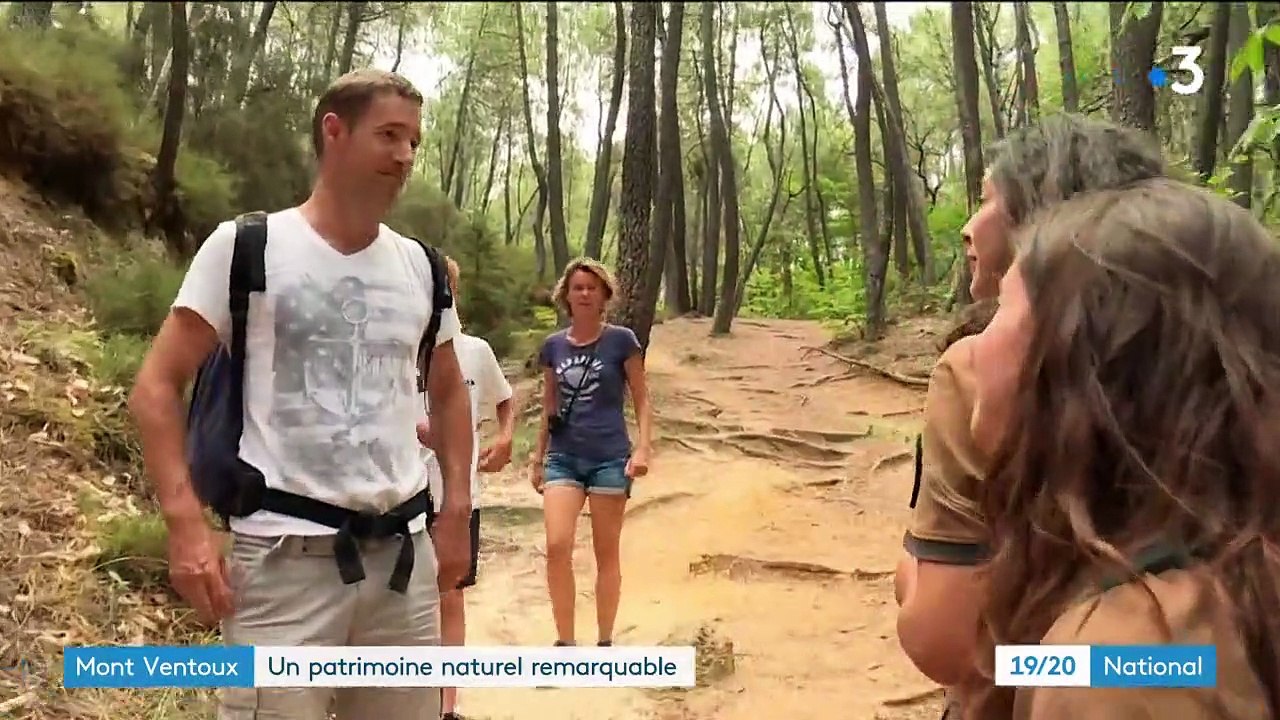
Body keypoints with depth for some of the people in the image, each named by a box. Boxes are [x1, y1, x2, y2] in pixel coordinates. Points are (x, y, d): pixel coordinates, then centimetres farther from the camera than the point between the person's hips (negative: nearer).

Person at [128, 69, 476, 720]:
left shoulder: (421, 267, 8)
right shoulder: (245, 246, -4)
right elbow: (156, 386, -3)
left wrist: (456, 511, 12)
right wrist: (185, 523, -15)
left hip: (404, 552, 5)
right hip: (285, 557, -4)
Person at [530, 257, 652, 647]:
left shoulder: (622, 340, -3)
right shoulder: (553, 345, 7)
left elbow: (641, 401, 0)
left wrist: (643, 448, -12)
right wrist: (538, 457, 16)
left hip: (610, 458, -2)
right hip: (563, 458, 2)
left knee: (606, 552, 5)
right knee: (557, 546, -11)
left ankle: (605, 642, 18)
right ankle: (564, 642, 2)